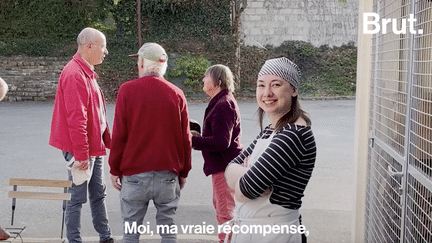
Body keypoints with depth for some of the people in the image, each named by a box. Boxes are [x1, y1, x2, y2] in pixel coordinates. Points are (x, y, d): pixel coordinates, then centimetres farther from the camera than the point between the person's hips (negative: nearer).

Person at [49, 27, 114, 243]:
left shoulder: (87, 73, 14)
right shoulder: (75, 75, -19)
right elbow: (76, 118, -23)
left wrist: (109, 141, 17)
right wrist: (81, 154, -23)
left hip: (94, 148, 10)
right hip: (81, 151, -10)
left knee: (98, 194, 16)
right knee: (78, 197, 1)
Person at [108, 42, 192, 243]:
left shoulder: (127, 90, -5)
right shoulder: (176, 94, 1)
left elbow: (119, 135, -6)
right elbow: (185, 138, 3)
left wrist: (114, 170, 4)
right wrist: (184, 172, 12)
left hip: (134, 173, -2)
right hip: (168, 174, 2)